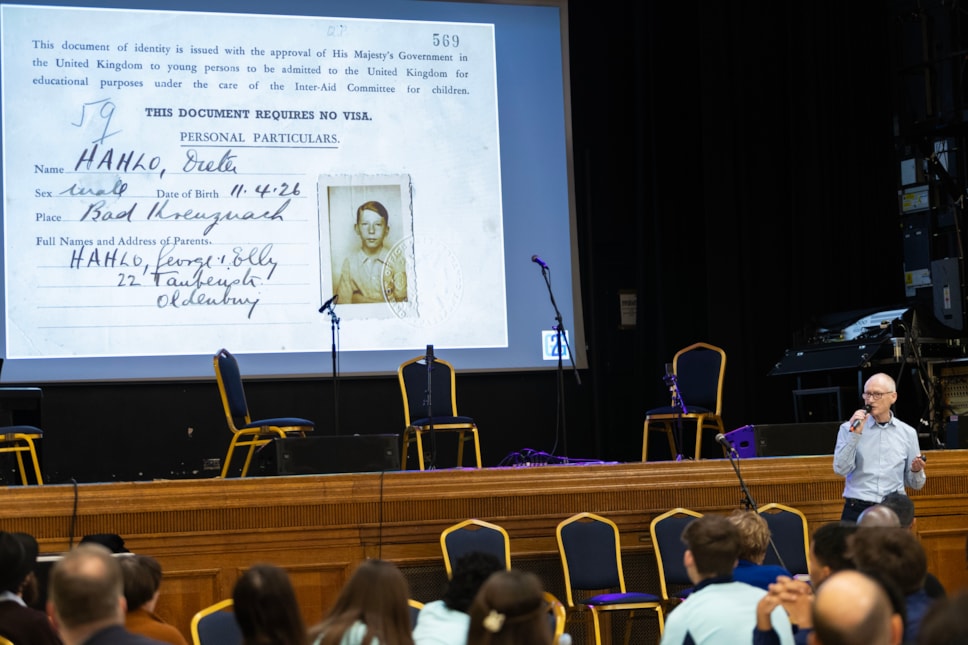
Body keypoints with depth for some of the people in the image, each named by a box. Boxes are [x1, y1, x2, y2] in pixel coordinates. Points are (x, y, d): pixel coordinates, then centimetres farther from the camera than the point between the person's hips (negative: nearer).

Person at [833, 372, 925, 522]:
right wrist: (855, 434, -14)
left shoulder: (908, 433, 10)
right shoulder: (849, 428, 4)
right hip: (857, 510, -2)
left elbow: (915, 484, 15)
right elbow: (841, 469, -9)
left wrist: (916, 471, -7)